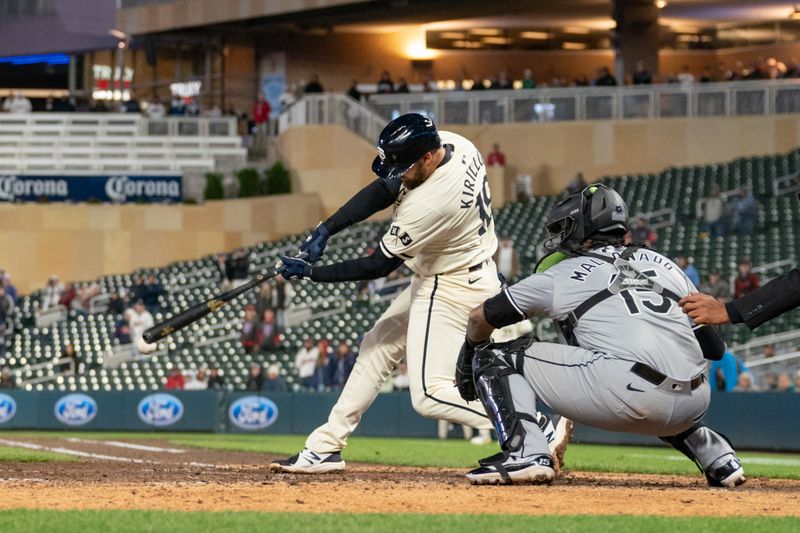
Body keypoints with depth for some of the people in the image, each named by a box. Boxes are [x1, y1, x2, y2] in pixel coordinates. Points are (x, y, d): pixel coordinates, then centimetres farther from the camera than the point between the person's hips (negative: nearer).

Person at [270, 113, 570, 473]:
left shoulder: (429, 206, -34)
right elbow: (383, 191, -1)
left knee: (429, 396, -15)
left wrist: (311, 274, -13)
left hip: (452, 290, -10)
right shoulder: (454, 145, -10)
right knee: (377, 346, 19)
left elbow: (377, 266, -21)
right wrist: (326, 230, -9)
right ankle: (326, 447, 26)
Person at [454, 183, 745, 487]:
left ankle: (525, 453, -12)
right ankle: (719, 459, 23)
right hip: (694, 402, 6)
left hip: (627, 390, -6)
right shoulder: (663, 265, 27)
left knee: (496, 357, 8)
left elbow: (480, 317, 24)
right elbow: (714, 347, 23)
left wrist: (468, 356, 44)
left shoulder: (562, 274, 17)